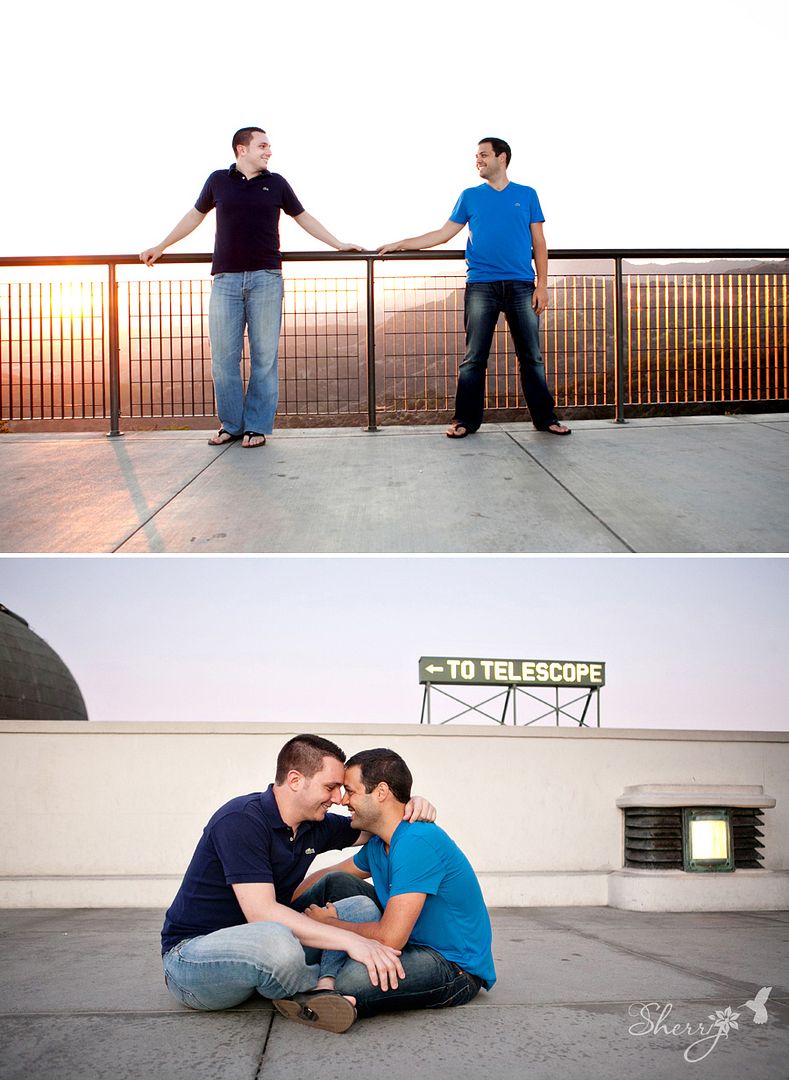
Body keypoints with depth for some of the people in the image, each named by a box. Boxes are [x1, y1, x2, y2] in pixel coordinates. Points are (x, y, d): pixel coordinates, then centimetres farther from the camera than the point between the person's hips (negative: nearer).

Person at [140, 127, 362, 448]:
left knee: (264, 356, 0)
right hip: (226, 280, 0)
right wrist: (160, 247, 24)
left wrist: (339, 245, 14)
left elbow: (304, 218, 18)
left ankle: (257, 426, 7)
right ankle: (231, 424, 12)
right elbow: (195, 216, 21)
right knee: (224, 356, 1)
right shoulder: (218, 181, 9)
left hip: (266, 279, 0)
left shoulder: (276, 183, 9)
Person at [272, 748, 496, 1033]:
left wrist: (325, 923, -14)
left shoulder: (418, 841, -24)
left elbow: (391, 938, -28)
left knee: (355, 975, -37)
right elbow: (330, 875, 26)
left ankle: (331, 986, -6)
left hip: (458, 969, -10)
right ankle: (327, 986, -21)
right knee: (337, 883, -6)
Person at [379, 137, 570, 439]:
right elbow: (443, 233, 13)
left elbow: (539, 243, 9)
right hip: (481, 286, 0)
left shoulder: (527, 195, 11)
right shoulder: (470, 196, 13)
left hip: (521, 286, 0)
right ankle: (465, 420, 3)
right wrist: (400, 245, 7)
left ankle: (545, 418, 9)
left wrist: (542, 285, -1)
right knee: (474, 358, -2)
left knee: (531, 357, 1)